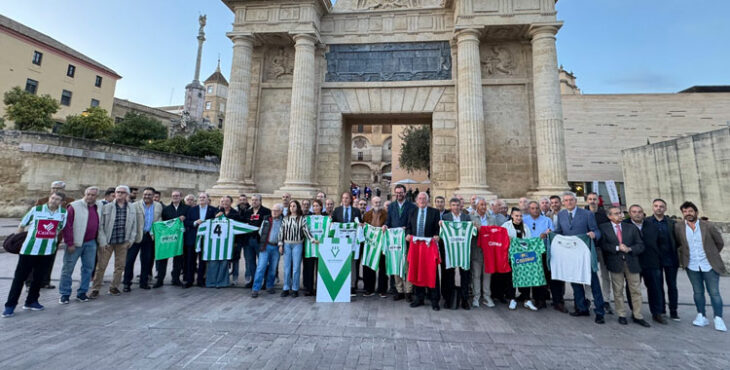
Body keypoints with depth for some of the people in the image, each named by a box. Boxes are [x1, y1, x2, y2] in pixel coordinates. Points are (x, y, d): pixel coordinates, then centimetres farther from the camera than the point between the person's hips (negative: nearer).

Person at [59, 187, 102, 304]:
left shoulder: (99, 206, 7)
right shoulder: (74, 206, -10)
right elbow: (67, 226, -11)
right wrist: (69, 243, -13)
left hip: (91, 243, 5)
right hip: (75, 243, -5)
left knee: (88, 268, 9)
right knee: (68, 269, 4)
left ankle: (82, 292, 20)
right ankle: (65, 294, 16)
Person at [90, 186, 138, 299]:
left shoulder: (132, 209, 4)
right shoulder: (106, 207, -3)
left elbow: (134, 226, 9)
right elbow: (100, 226, -4)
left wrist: (131, 239, 4)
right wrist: (102, 241, -9)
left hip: (123, 242, 2)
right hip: (107, 242, -2)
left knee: (120, 266, 9)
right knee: (101, 266, 3)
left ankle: (113, 287, 24)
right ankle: (95, 289, 17)